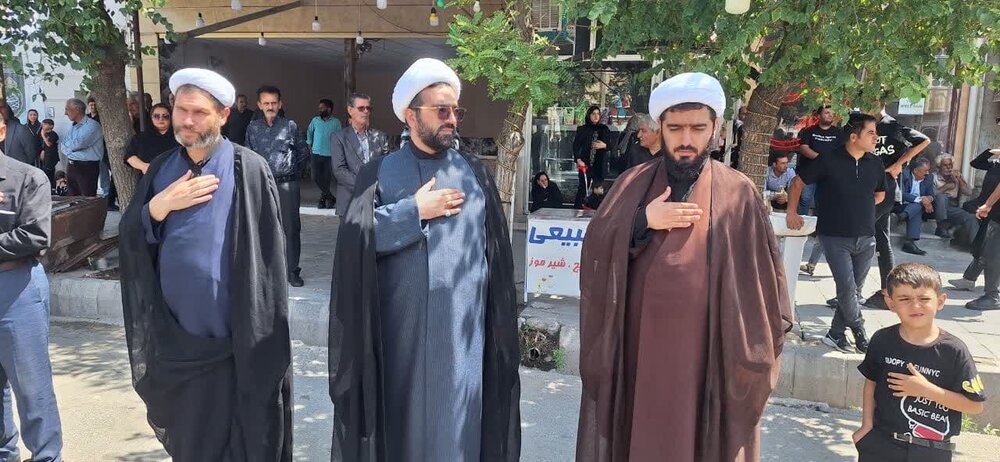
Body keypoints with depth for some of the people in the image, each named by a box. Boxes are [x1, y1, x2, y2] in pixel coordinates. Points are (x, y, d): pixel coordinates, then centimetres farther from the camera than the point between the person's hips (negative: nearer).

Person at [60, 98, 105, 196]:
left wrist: (66, 145, 0)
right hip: (71, 167, 8)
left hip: (87, 168, -8)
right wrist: (72, 146, -8)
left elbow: (78, 144, -20)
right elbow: (62, 146, 12)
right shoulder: (74, 126, 16)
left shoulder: (92, 125, -11)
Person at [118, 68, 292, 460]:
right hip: (172, 342, 5)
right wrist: (158, 207, -13)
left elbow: (268, 259, -11)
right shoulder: (160, 170, 7)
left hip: (231, 345, -5)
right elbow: (129, 243, 4)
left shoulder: (248, 170, -10)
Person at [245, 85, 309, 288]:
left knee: (291, 228, 0)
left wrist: (295, 172, 9)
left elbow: (303, 152, 10)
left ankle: (293, 270, 9)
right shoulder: (253, 128, 6)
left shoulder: (290, 126, 1)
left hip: (287, 185, -2)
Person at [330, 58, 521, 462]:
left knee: (455, 424, 9)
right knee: (400, 417, 11)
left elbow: (497, 253, 6)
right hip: (399, 330, -1)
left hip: (461, 330, 1)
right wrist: (415, 211, -12)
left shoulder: (475, 174, 7)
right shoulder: (379, 172, 3)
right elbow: (354, 235, -11)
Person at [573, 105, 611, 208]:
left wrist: (604, 145, -9)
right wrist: (578, 160, -9)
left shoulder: (604, 129, 10)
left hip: (599, 165, 2)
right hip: (585, 164, -2)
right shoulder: (582, 129, 6)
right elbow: (576, 146, 3)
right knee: (582, 188, -5)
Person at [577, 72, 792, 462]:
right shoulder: (632, 185, 4)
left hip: (708, 356, -1)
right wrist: (643, 221, -16)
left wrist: (755, 355, -1)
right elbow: (594, 253, -4)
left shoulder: (739, 194, 0)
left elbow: (764, 281, 1)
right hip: (636, 352, 2)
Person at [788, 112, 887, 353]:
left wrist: (859, 207, 11)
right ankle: (860, 334, 11)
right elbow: (798, 183, 1)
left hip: (866, 239, 5)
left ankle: (836, 335, 21)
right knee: (847, 288, -11)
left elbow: (880, 194, 22)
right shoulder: (829, 161, -10)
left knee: (854, 291, 9)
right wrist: (792, 212, 1)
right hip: (836, 237, -5)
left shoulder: (875, 164, 4)